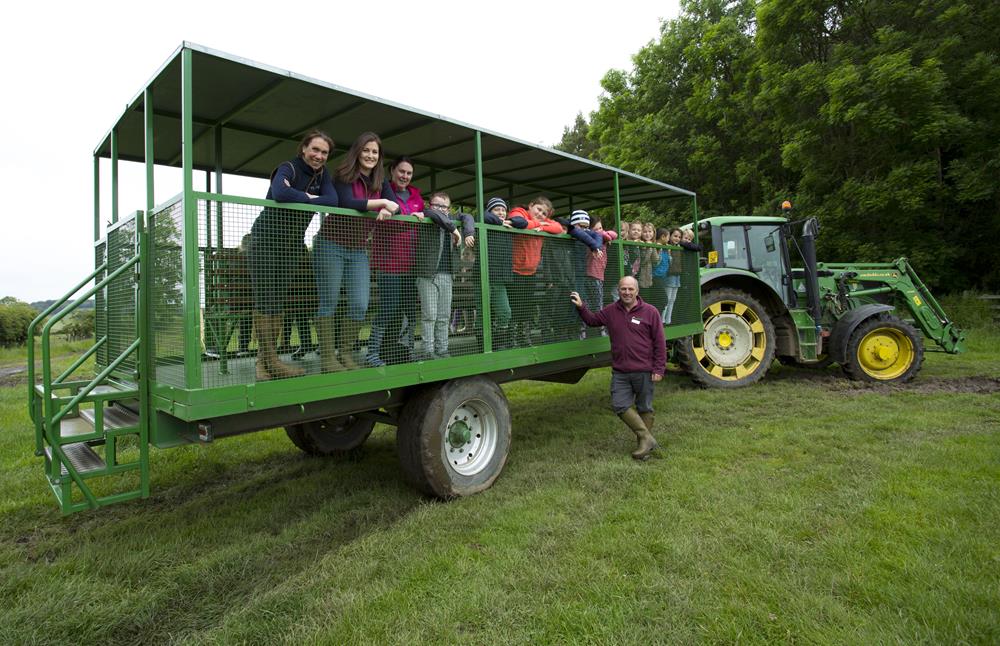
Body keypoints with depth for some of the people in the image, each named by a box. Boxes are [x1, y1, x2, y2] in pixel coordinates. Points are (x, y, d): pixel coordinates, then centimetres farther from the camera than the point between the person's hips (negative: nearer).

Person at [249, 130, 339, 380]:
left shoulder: (321, 173, 3)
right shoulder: (288, 168, -15)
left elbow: (333, 200, -14)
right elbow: (279, 193, -38)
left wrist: (302, 198, -22)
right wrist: (309, 198, -22)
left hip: (292, 241, 7)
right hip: (267, 237, -6)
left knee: (280, 298, 4)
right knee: (265, 297, -8)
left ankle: (266, 359, 8)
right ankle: (269, 361, -7)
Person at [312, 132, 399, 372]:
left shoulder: (380, 183, 11)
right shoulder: (343, 176, -5)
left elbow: (396, 207, -1)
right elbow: (347, 202, -22)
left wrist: (387, 212, -23)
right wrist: (381, 203, -20)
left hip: (358, 250, 5)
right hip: (331, 245, -5)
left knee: (360, 306, -1)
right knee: (329, 302, -1)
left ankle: (346, 354, 13)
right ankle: (327, 357, 5)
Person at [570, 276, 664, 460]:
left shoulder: (650, 312, -5)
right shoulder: (611, 311, 6)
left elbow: (659, 343, -4)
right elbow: (592, 320, 23)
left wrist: (658, 369, -7)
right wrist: (581, 307, 6)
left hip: (644, 371, -3)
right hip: (620, 372, 4)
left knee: (644, 408, 9)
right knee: (620, 405, -3)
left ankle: (645, 442, 25)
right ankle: (646, 438, 9)